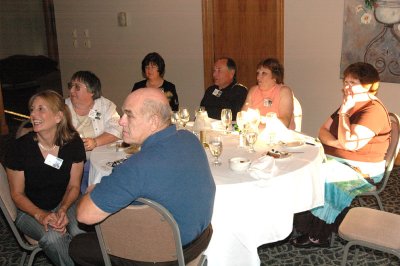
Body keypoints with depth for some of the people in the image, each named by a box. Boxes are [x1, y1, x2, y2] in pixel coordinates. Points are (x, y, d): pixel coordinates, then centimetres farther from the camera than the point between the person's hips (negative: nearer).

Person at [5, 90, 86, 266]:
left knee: (80, 232, -29)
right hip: (30, 210, -1)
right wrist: (40, 215, -21)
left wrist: (63, 210, -19)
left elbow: (73, 186, -1)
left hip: (64, 204, 2)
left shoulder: (73, 143, -10)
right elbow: (17, 194, -7)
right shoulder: (19, 148, -16)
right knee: (53, 236, -31)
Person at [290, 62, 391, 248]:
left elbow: (349, 143, -25)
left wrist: (343, 112, -17)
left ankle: (317, 234, -11)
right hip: (336, 160, 9)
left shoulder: (374, 110, -16)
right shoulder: (350, 105, 13)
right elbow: (323, 131, 11)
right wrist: (336, 142, -11)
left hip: (361, 169, -8)